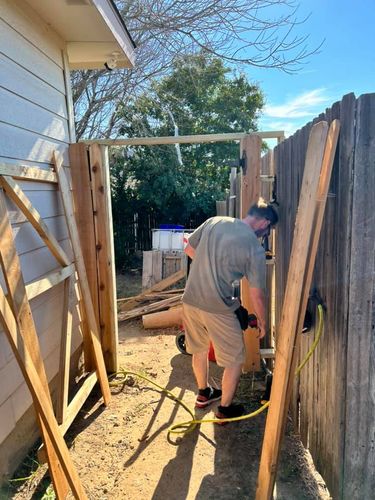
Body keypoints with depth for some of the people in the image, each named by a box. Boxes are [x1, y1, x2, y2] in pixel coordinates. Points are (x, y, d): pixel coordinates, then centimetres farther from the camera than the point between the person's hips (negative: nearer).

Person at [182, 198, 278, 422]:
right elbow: (257, 295, -5)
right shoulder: (255, 248, -10)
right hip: (217, 309, -6)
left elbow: (189, 249, 13)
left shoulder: (214, 221, 3)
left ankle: (204, 393, 47)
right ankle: (225, 408, 31)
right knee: (235, 360, 17)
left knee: (199, 349, 27)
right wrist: (262, 322, 12)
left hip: (191, 300, 6)